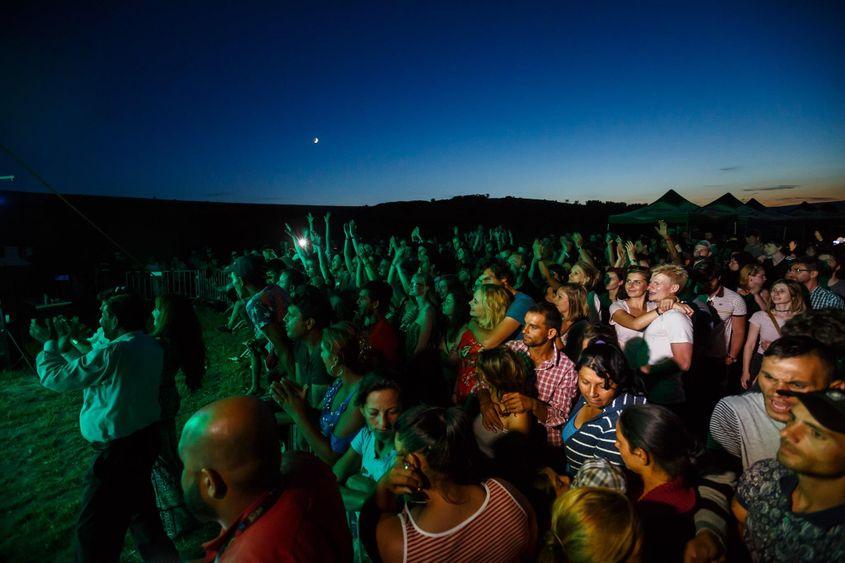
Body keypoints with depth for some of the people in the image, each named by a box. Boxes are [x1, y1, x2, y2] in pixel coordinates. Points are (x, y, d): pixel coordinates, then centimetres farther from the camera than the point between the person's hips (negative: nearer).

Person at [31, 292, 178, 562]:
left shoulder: (111, 353, -25)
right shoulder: (151, 346, 0)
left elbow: (55, 377, -12)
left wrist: (48, 342, 3)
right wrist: (66, 346, 17)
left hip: (118, 449, -9)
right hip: (147, 436, 9)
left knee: (95, 530, 8)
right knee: (139, 503, 27)